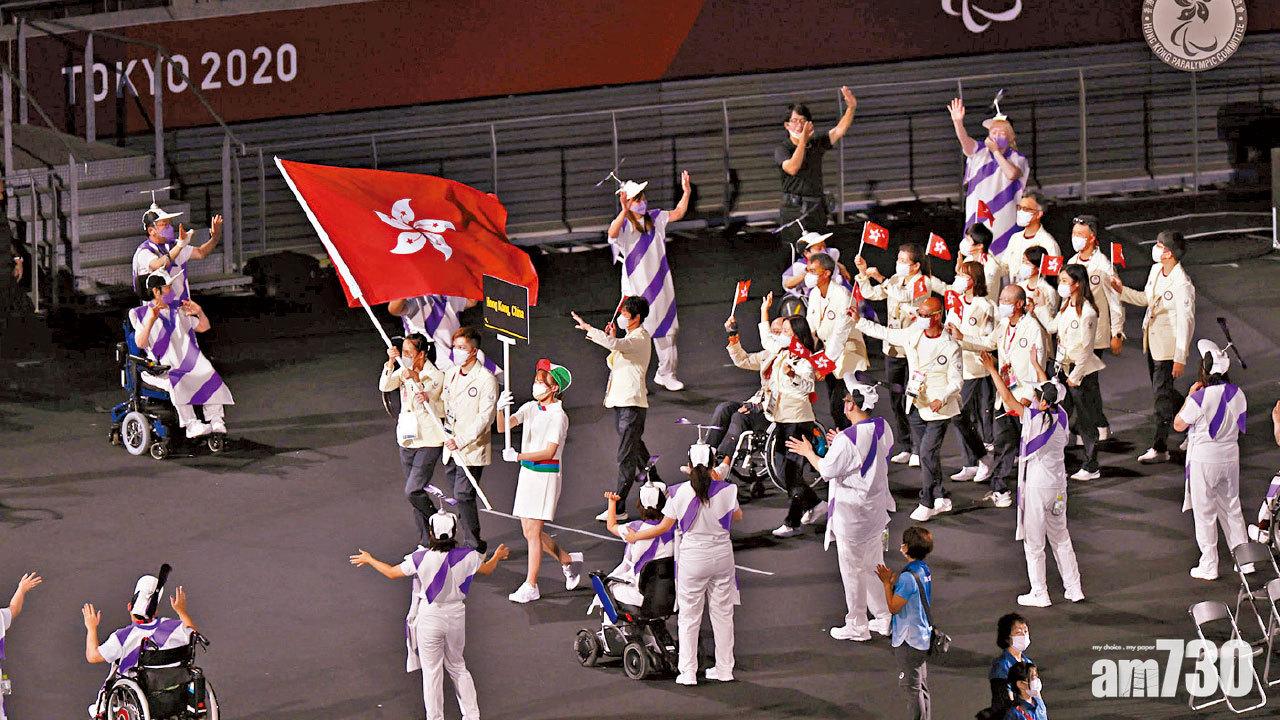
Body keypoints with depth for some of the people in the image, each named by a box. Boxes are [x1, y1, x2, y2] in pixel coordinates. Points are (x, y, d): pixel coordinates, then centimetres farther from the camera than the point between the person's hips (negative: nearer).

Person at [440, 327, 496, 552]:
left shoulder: (486, 379, -13)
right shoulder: (450, 374, 11)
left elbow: (485, 418, -17)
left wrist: (461, 440, -24)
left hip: (472, 449, -7)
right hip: (451, 447, 7)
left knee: (463, 496, -11)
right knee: (460, 497, 13)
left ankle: (475, 547, -4)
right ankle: (467, 538, 24)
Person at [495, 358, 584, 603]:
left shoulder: (558, 416, -13)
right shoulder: (530, 408, 7)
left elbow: (549, 452, -20)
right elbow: (503, 427, -2)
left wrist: (518, 456, -26)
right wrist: (501, 409, -22)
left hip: (546, 475, -7)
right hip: (527, 473, 7)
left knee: (533, 531, -5)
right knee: (528, 531, 12)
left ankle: (531, 586, 3)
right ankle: (568, 560, 32)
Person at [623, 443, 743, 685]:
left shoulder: (680, 493, -11)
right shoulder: (726, 491, -6)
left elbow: (664, 527, -4)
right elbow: (737, 516, 14)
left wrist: (636, 537, 12)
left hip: (693, 558, -2)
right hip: (722, 556, 2)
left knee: (689, 617, 7)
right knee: (722, 614, 13)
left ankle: (688, 672, 7)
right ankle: (724, 668, 19)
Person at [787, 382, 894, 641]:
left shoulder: (848, 439, -26)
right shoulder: (883, 428, -3)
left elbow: (827, 470, -17)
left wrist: (808, 453, -1)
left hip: (851, 513, -8)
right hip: (876, 508, 8)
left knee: (852, 569, 6)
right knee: (873, 566, 20)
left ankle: (857, 626, 16)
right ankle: (884, 618, 27)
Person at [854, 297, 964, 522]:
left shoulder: (950, 347, -14)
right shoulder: (913, 335, 1)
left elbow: (956, 381, -11)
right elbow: (883, 333, 13)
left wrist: (942, 399, -26)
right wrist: (859, 320, 7)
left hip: (939, 409, -6)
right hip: (916, 406, 6)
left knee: (928, 453, -10)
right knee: (924, 454, 11)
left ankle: (927, 504, 0)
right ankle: (941, 498, 22)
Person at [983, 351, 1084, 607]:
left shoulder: (1035, 418, -22)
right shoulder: (1061, 416, -4)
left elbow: (1008, 398, -17)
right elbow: (1051, 390, 14)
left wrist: (992, 370, -7)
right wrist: (1037, 365, 30)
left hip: (1035, 485, -6)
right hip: (1058, 483, 6)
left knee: (1034, 541, 5)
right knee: (1060, 537, 18)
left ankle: (1039, 593, 9)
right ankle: (1074, 588, 21)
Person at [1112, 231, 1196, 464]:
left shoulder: (1182, 284, -24)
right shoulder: (1156, 270, 2)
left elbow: (1186, 322, -22)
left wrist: (1180, 358, -22)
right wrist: (1122, 291, 4)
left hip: (1168, 344, -9)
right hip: (1151, 338, 9)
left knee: (1162, 394, -1)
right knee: (1161, 390, 20)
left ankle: (1159, 448, 8)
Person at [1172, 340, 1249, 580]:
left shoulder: (1200, 398, -22)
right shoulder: (1237, 394, -4)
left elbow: (1178, 425, -9)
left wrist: (1190, 396, -3)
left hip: (1204, 459, -5)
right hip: (1230, 457, 5)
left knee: (1205, 513, 5)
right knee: (1232, 509, 18)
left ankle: (1209, 567, 9)